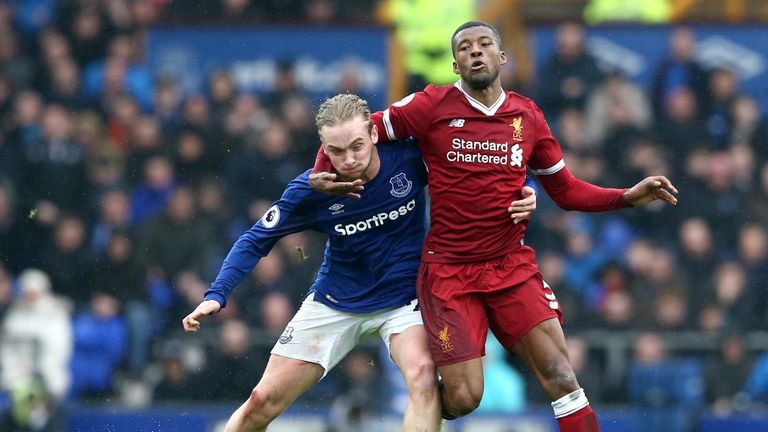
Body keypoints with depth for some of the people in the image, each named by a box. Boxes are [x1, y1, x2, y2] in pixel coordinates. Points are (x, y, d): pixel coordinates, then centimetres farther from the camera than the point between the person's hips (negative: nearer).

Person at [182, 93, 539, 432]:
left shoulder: (409, 157, -20)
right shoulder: (311, 190, -18)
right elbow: (255, 241, -6)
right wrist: (216, 295, -18)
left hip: (403, 300, -1)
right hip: (335, 302, 1)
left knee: (423, 375, -32)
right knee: (263, 403, 0)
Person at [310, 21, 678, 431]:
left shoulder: (527, 116, 5)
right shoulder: (432, 105, -5)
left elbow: (566, 190, 12)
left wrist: (628, 196, -1)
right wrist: (321, 174, -14)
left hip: (512, 267, 3)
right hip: (449, 271, -3)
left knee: (561, 377, -11)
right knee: (463, 399, -8)